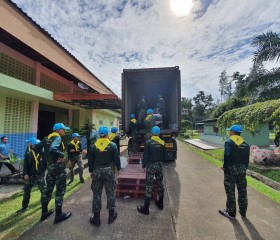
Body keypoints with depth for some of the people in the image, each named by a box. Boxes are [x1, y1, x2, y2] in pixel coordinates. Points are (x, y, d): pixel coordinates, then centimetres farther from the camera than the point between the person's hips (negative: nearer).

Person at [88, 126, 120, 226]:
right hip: (109, 171, -1)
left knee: (97, 194, 12)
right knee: (110, 192, 12)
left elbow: (90, 160, 4)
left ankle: (96, 217, 23)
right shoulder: (112, 145, -9)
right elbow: (116, 158, -5)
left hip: (97, 171, 2)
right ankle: (111, 214, 25)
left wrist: (91, 171, 16)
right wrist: (118, 168, 9)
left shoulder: (94, 146, -2)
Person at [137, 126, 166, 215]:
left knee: (149, 186, 1)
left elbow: (145, 156, -13)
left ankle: (146, 208, 10)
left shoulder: (148, 143, -14)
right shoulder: (162, 143, -2)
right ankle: (160, 203, 35)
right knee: (160, 183, 18)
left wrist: (143, 165, -2)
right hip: (159, 165, 5)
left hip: (150, 165, -4)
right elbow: (164, 155, 6)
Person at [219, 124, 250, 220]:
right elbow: (247, 159, 7)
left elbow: (227, 157, -18)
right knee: (242, 191, 17)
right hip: (242, 169, 6)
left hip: (231, 169, -6)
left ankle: (231, 213, 17)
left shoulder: (229, 142, -12)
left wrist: (225, 167, -7)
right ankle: (243, 212, 31)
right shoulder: (245, 144, 5)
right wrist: (244, 169, 16)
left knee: (230, 192, 6)